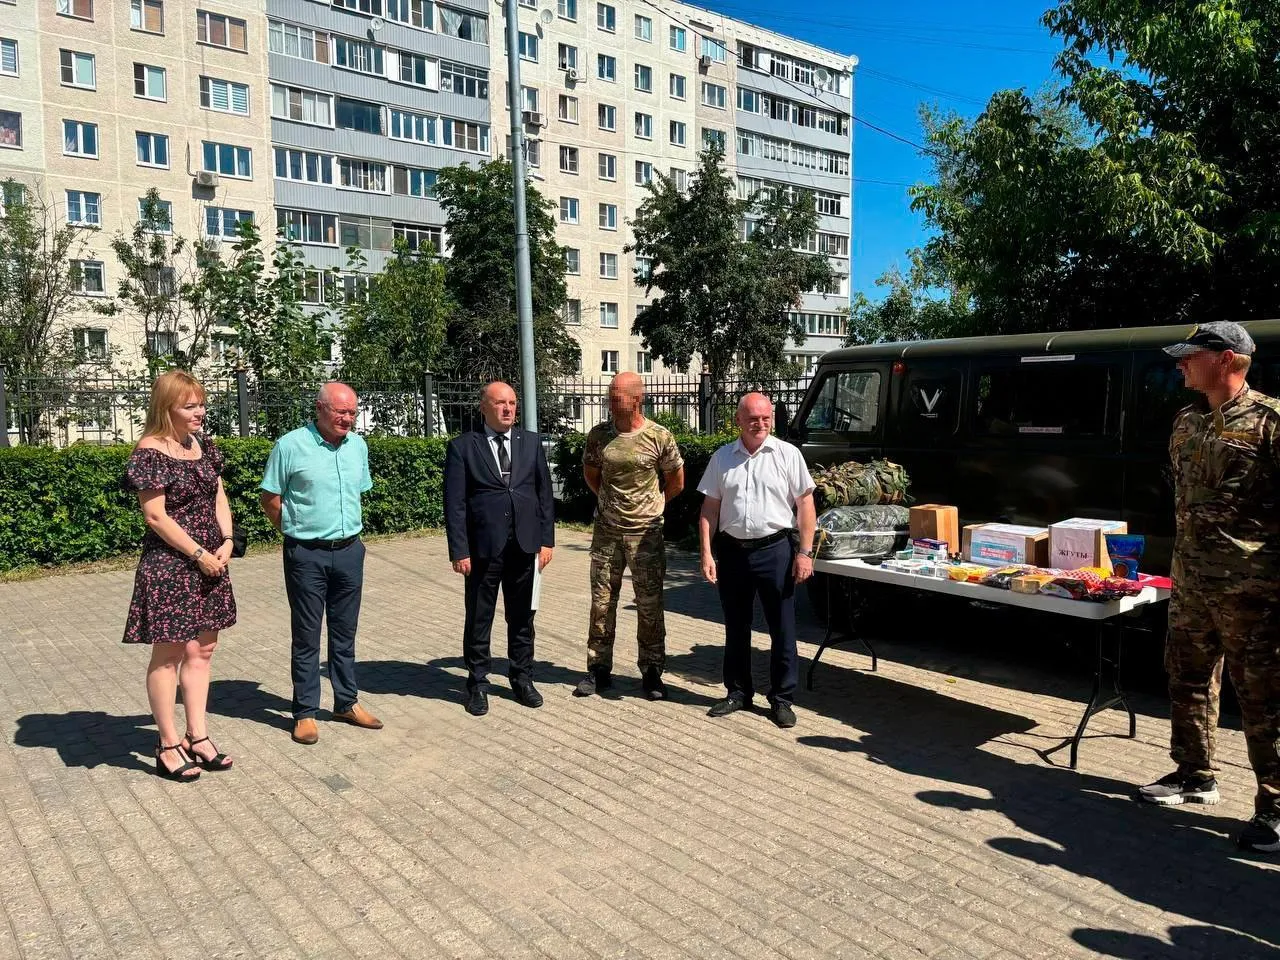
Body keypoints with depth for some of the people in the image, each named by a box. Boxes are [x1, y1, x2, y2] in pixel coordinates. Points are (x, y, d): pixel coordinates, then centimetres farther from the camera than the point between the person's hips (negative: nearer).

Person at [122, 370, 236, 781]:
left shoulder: (203, 445, 8)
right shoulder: (150, 452, -13)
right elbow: (156, 516, -16)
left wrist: (226, 542, -4)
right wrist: (199, 554, -14)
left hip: (210, 562, 7)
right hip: (169, 565, -7)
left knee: (201, 650, 12)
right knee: (168, 653, 4)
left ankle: (197, 736, 23)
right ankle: (169, 746, 15)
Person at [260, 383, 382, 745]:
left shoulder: (358, 445, 6)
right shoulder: (290, 445, -9)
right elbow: (270, 498, -3)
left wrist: (348, 532, 13)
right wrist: (297, 532, 0)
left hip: (349, 551, 5)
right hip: (306, 555, -4)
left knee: (344, 633, 14)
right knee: (306, 636, 5)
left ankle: (347, 702, 26)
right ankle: (305, 712, 16)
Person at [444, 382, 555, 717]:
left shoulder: (531, 442, 7)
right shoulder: (462, 446, -2)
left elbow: (545, 494, 8)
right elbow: (454, 504, -5)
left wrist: (546, 539, 2)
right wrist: (459, 550, -10)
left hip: (524, 545, 3)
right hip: (482, 547, -3)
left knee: (522, 617, 13)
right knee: (478, 619, 8)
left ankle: (522, 678, 28)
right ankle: (478, 683, 23)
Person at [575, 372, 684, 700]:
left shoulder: (659, 437, -8)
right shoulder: (599, 435, 0)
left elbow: (676, 482, 6)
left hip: (646, 533, -2)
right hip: (606, 531, 3)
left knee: (650, 605, 4)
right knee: (602, 602, 8)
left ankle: (652, 673, 16)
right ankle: (598, 670, 20)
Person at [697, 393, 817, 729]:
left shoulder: (787, 454, -3)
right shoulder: (722, 458, 5)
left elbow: (805, 504, -3)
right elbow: (710, 508, 7)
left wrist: (804, 552, -8)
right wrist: (707, 553, 0)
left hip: (775, 550, -3)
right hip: (732, 550, 3)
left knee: (782, 630, 4)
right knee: (736, 628, 14)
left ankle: (782, 700, 17)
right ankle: (738, 692, 28)